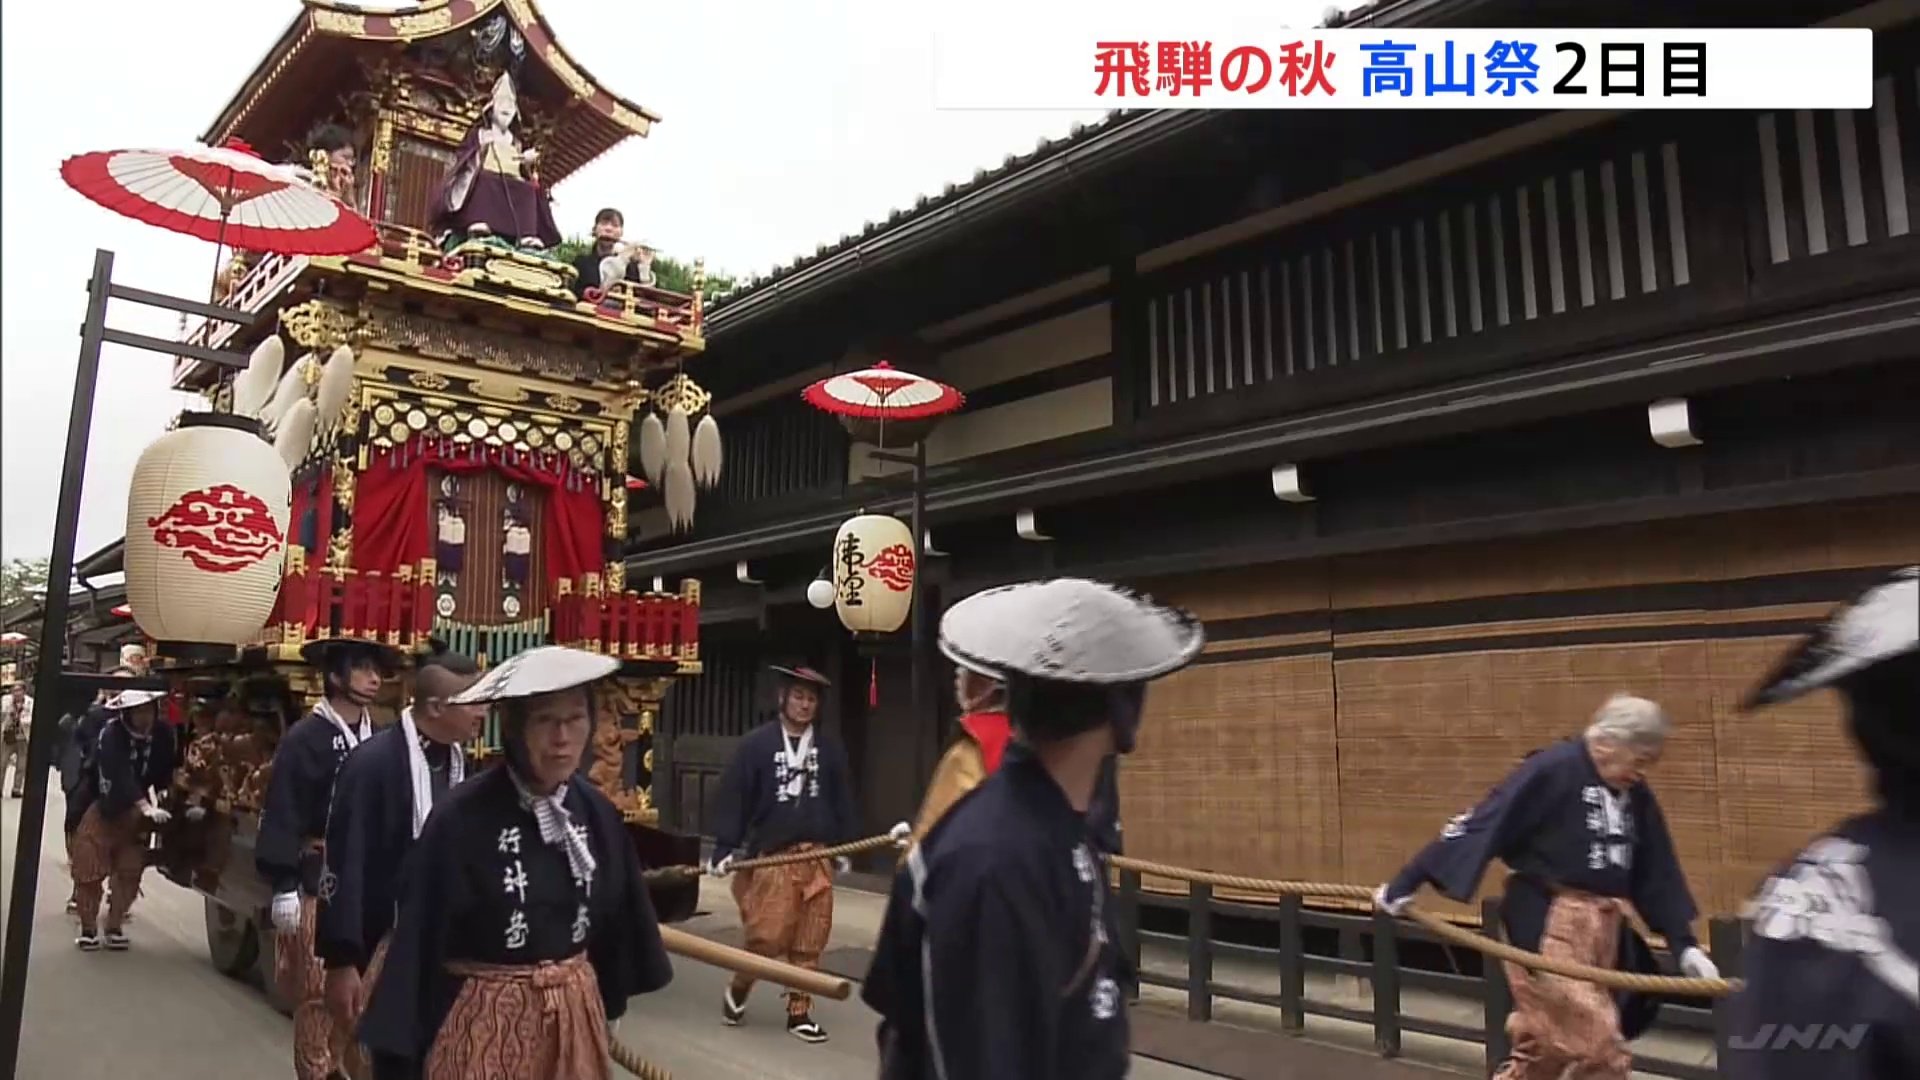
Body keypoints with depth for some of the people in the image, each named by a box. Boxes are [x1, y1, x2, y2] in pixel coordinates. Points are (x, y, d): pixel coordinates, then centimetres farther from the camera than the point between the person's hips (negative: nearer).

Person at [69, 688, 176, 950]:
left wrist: (158, 802, -20)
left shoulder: (163, 734, -16)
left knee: (130, 873, 4)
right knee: (89, 871, -1)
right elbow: (121, 776, -40)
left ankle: (115, 927, 19)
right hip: (101, 806, -3)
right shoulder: (111, 734, -28)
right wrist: (147, 807, -50)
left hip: (134, 811, 4)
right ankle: (88, 929, 15)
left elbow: (164, 773, -5)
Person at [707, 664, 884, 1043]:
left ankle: (799, 1012, 19)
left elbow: (842, 799, 12)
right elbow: (733, 797, -4)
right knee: (768, 937, -3)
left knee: (809, 943, 6)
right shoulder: (756, 744, -3)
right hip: (772, 857, -3)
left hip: (818, 857, 3)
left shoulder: (830, 748, 7)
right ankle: (738, 990, 24)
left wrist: (843, 847, 11)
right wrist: (724, 848, -7)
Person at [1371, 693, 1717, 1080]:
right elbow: (1480, 826, -18)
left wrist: (1683, 943, 9)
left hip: (1603, 926, 8)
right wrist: (1407, 883, -20)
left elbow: (1657, 875, 16)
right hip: (1546, 925, -8)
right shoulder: (1552, 769, -16)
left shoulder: (1636, 795, 9)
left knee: (1543, 1046, 16)